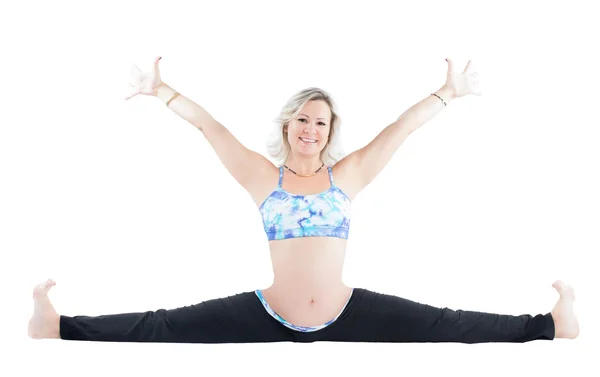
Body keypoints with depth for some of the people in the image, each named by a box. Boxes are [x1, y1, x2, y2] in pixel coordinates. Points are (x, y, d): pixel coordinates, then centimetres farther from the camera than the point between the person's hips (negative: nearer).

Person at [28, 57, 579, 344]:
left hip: (346, 313, 1)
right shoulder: (264, 176, 2)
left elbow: (402, 128, 3)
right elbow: (209, 126, -1)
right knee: (166, 328, -3)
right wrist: (162, 90, -4)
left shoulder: (347, 174, 4)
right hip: (270, 316, -1)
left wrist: (448, 94, 0)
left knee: (448, 326, -1)